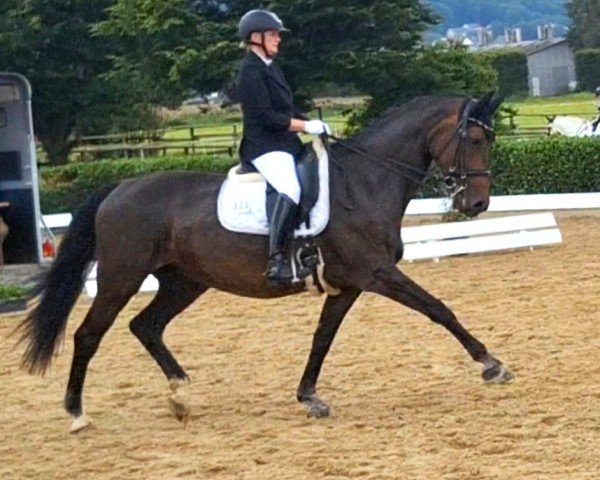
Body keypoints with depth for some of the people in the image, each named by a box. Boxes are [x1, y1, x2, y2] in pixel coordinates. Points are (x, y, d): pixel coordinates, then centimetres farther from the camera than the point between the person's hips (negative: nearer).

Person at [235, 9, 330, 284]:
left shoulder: (270, 69, 19)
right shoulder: (251, 71, -11)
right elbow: (265, 116, -19)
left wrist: (313, 125, 6)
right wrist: (306, 126, -17)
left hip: (285, 144, 11)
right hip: (264, 147, -11)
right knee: (290, 190, -34)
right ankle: (277, 260, -41)